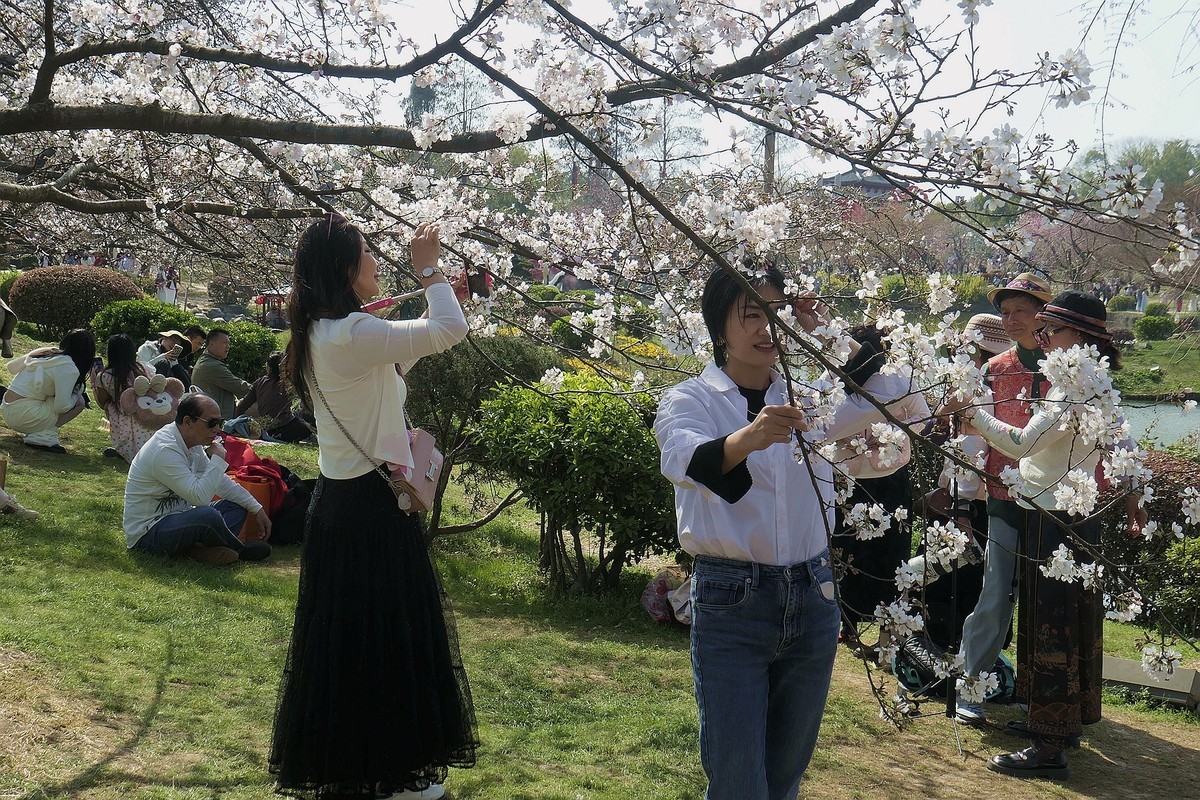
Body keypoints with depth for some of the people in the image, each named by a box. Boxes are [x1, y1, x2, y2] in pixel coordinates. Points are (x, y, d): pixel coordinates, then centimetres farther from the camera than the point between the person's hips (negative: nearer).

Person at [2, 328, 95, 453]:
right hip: (22, 415, -9)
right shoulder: (69, 369, -16)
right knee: (80, 401, -2)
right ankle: (43, 436, -12)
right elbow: (61, 407, -17)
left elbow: (11, 366, 21)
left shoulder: (44, 353, 9)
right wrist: (76, 395, 3)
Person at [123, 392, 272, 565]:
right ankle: (241, 550, -3)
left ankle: (195, 548, -18)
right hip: (147, 535, -10)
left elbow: (221, 481, 14)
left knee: (236, 506, 6)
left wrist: (257, 508, 9)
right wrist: (218, 459, -21)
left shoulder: (192, 443, 5)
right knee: (208, 515, -33)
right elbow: (200, 497, -32)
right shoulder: (165, 451, -25)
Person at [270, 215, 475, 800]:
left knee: (344, 636, 18)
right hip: (371, 507, -10)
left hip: (338, 501, 10)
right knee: (385, 635, 3)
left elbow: (393, 361, 21)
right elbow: (451, 331, -22)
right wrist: (428, 270, -7)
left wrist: (436, 295, 18)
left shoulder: (321, 335, 8)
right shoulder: (351, 333, -21)